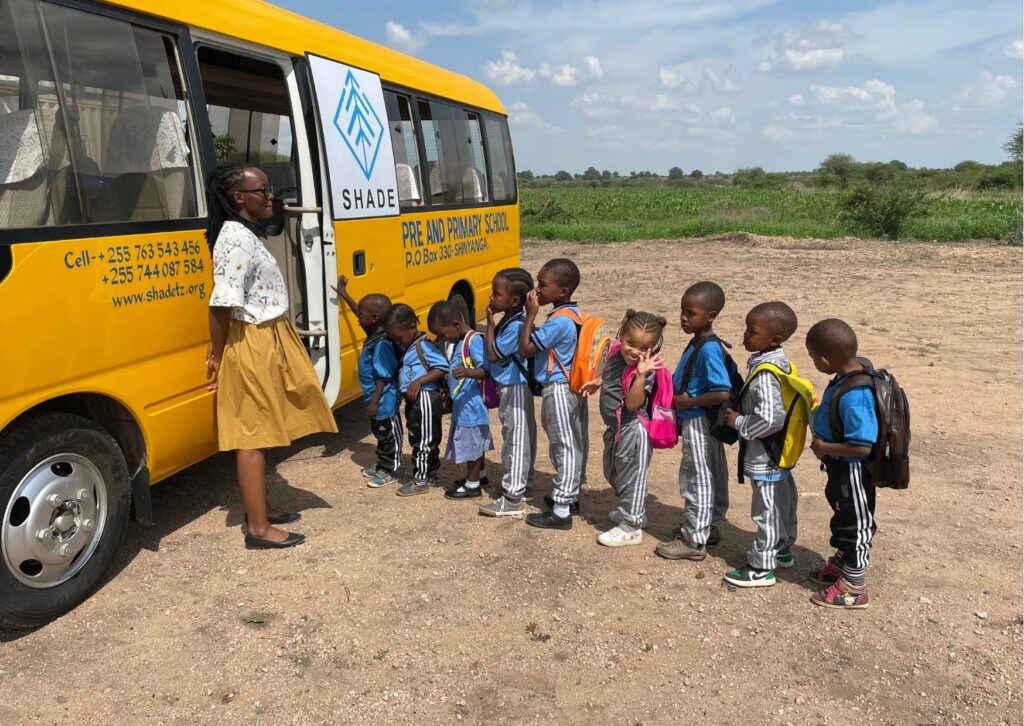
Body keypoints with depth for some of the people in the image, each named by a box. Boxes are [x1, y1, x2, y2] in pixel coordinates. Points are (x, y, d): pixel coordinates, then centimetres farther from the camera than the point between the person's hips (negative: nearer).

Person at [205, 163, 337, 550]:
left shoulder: (245, 234, 14)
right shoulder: (237, 237, -18)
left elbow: (229, 301, 13)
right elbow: (223, 303, -24)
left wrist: (218, 348, 10)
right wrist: (218, 356, -15)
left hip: (267, 341, 10)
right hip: (251, 345, -10)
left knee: (259, 430, 17)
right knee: (252, 434, -4)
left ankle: (259, 507, 30)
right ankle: (258, 528, 4)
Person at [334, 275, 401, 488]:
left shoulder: (382, 345, -27)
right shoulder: (374, 334, 1)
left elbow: (384, 377, -25)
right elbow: (361, 313, 18)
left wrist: (374, 401, -22)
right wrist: (343, 294, 22)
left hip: (384, 400, -10)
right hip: (376, 398, 10)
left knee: (389, 434, 5)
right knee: (380, 433, 22)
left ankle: (389, 471, 17)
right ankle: (381, 463, 37)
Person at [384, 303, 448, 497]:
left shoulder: (423, 345, -16)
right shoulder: (409, 348, 13)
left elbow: (442, 368, -23)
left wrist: (418, 382, -27)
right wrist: (403, 388, 6)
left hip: (424, 399, -10)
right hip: (414, 400, 10)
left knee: (422, 440, -2)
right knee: (426, 439, 18)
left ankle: (420, 481, 6)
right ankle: (431, 473, 30)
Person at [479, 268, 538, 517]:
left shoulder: (515, 326, -23)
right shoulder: (509, 321, 7)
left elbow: (493, 355, -18)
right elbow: (498, 351, 14)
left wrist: (490, 324, -14)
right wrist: (494, 325, 4)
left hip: (515, 389, -10)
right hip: (511, 387, 10)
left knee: (516, 439, -5)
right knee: (522, 436, 19)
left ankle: (513, 498, 1)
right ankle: (520, 483, 32)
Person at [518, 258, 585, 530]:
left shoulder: (558, 321, -22)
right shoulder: (574, 313, 8)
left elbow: (526, 349, -18)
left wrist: (530, 314, -15)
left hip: (558, 390, -10)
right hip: (571, 387, 10)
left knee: (564, 447, -4)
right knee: (574, 444, 18)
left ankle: (561, 511, 3)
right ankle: (570, 495, 33)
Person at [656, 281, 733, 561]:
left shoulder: (709, 350, -24)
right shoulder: (697, 343, 5)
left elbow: (723, 393, -30)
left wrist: (689, 401, -21)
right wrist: (680, 401, 6)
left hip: (700, 423, -9)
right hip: (696, 421, 9)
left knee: (698, 479, 2)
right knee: (711, 477, 20)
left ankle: (693, 540, 13)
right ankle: (708, 527, 36)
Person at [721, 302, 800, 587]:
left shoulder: (765, 374, -28)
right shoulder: (781, 362, 2)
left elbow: (770, 419, -32)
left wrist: (738, 422, -18)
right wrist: (742, 414, 9)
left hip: (764, 456, -10)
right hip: (780, 451, 10)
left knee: (766, 509, 3)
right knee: (783, 501, 23)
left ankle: (762, 568, 15)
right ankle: (783, 549, 41)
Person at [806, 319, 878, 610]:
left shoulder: (853, 397, -35)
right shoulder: (856, 370, -6)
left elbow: (862, 446, -32)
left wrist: (823, 447, -22)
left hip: (852, 471, -9)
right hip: (841, 467, 9)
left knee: (854, 523, 9)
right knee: (844, 516, 26)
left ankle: (853, 588, 27)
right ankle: (842, 563, 48)